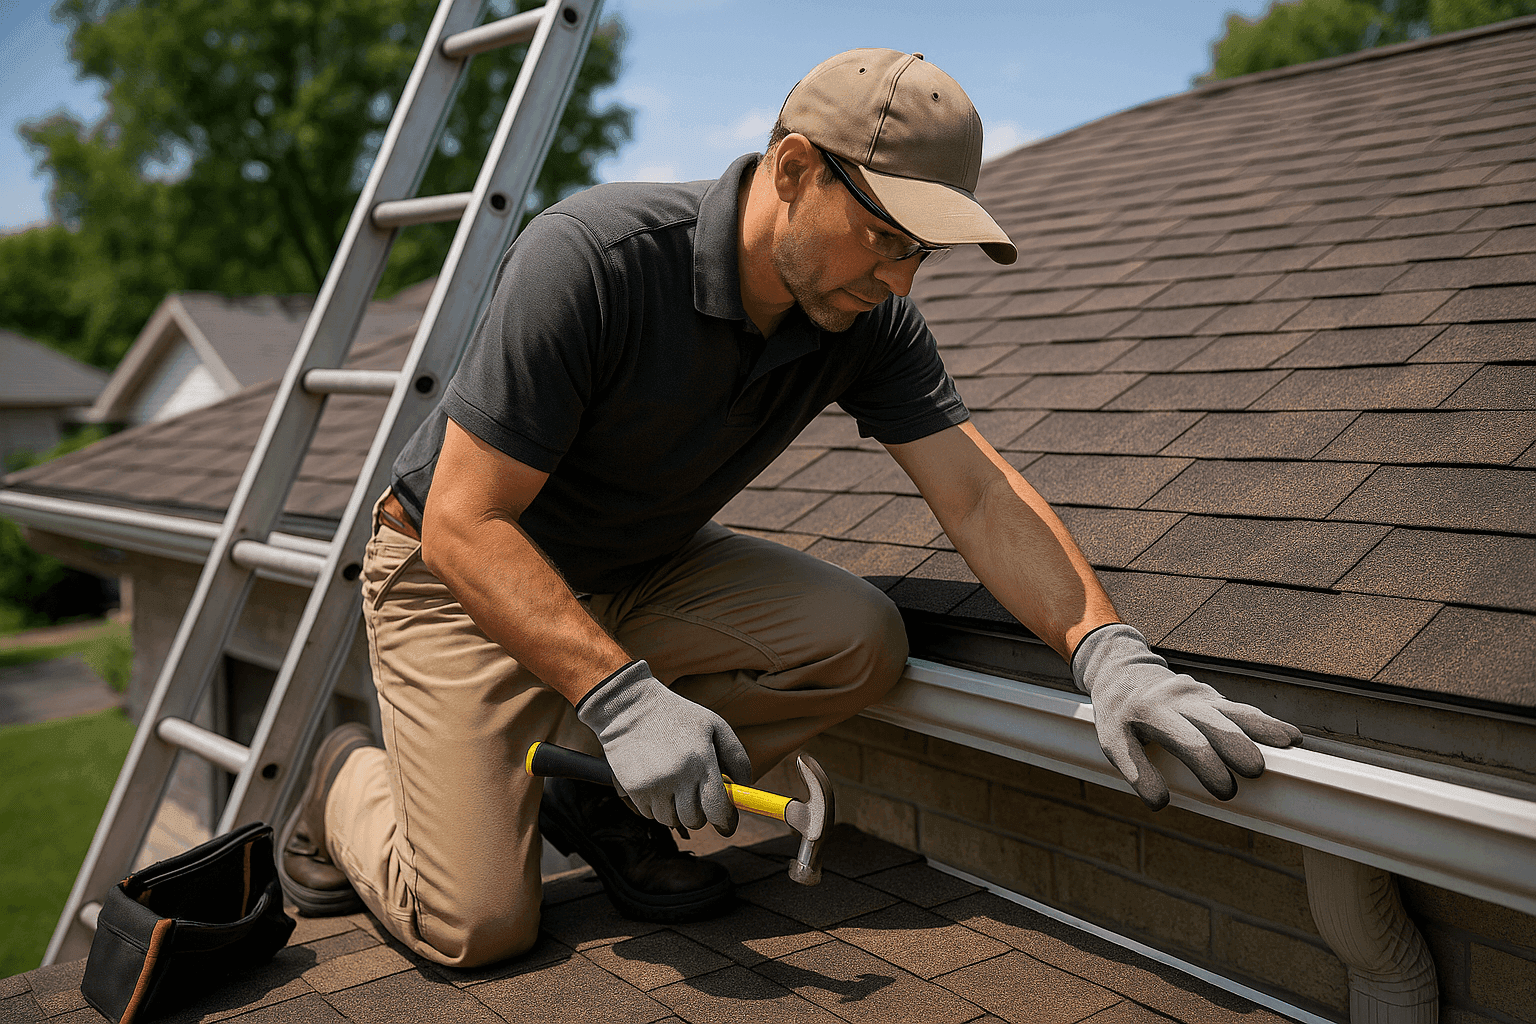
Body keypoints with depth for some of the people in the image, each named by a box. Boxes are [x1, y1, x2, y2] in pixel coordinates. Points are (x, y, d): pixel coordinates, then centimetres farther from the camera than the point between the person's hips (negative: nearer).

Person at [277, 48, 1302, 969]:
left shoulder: (868, 317, -13)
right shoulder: (592, 256, -31)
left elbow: (977, 490, -18)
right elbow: (465, 524, -29)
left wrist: (1110, 651, -33)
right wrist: (624, 697, -37)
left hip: (643, 569, 6)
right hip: (462, 571, -5)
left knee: (860, 637, -18)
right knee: (479, 924, -13)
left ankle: (600, 802, 3)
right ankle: (352, 778, 20)